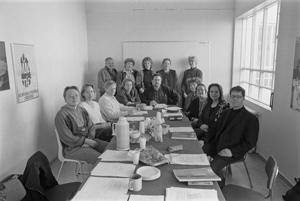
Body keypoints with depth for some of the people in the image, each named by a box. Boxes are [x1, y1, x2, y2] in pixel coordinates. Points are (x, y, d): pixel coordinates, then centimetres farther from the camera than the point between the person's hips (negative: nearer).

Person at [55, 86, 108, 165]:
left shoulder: (82, 110, 13)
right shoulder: (61, 115, -12)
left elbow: (91, 127, 12)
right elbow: (67, 139, -16)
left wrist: (89, 139, -8)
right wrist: (87, 141, -15)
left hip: (88, 140, 8)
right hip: (73, 147, -8)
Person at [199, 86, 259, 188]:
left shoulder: (250, 118, -4)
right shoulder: (226, 112, 18)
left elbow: (250, 143, -8)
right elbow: (214, 129, 21)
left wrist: (232, 152, -20)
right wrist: (204, 140, 4)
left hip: (232, 152, -7)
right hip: (216, 145, 7)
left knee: (213, 167, -28)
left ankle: (220, 186, 3)